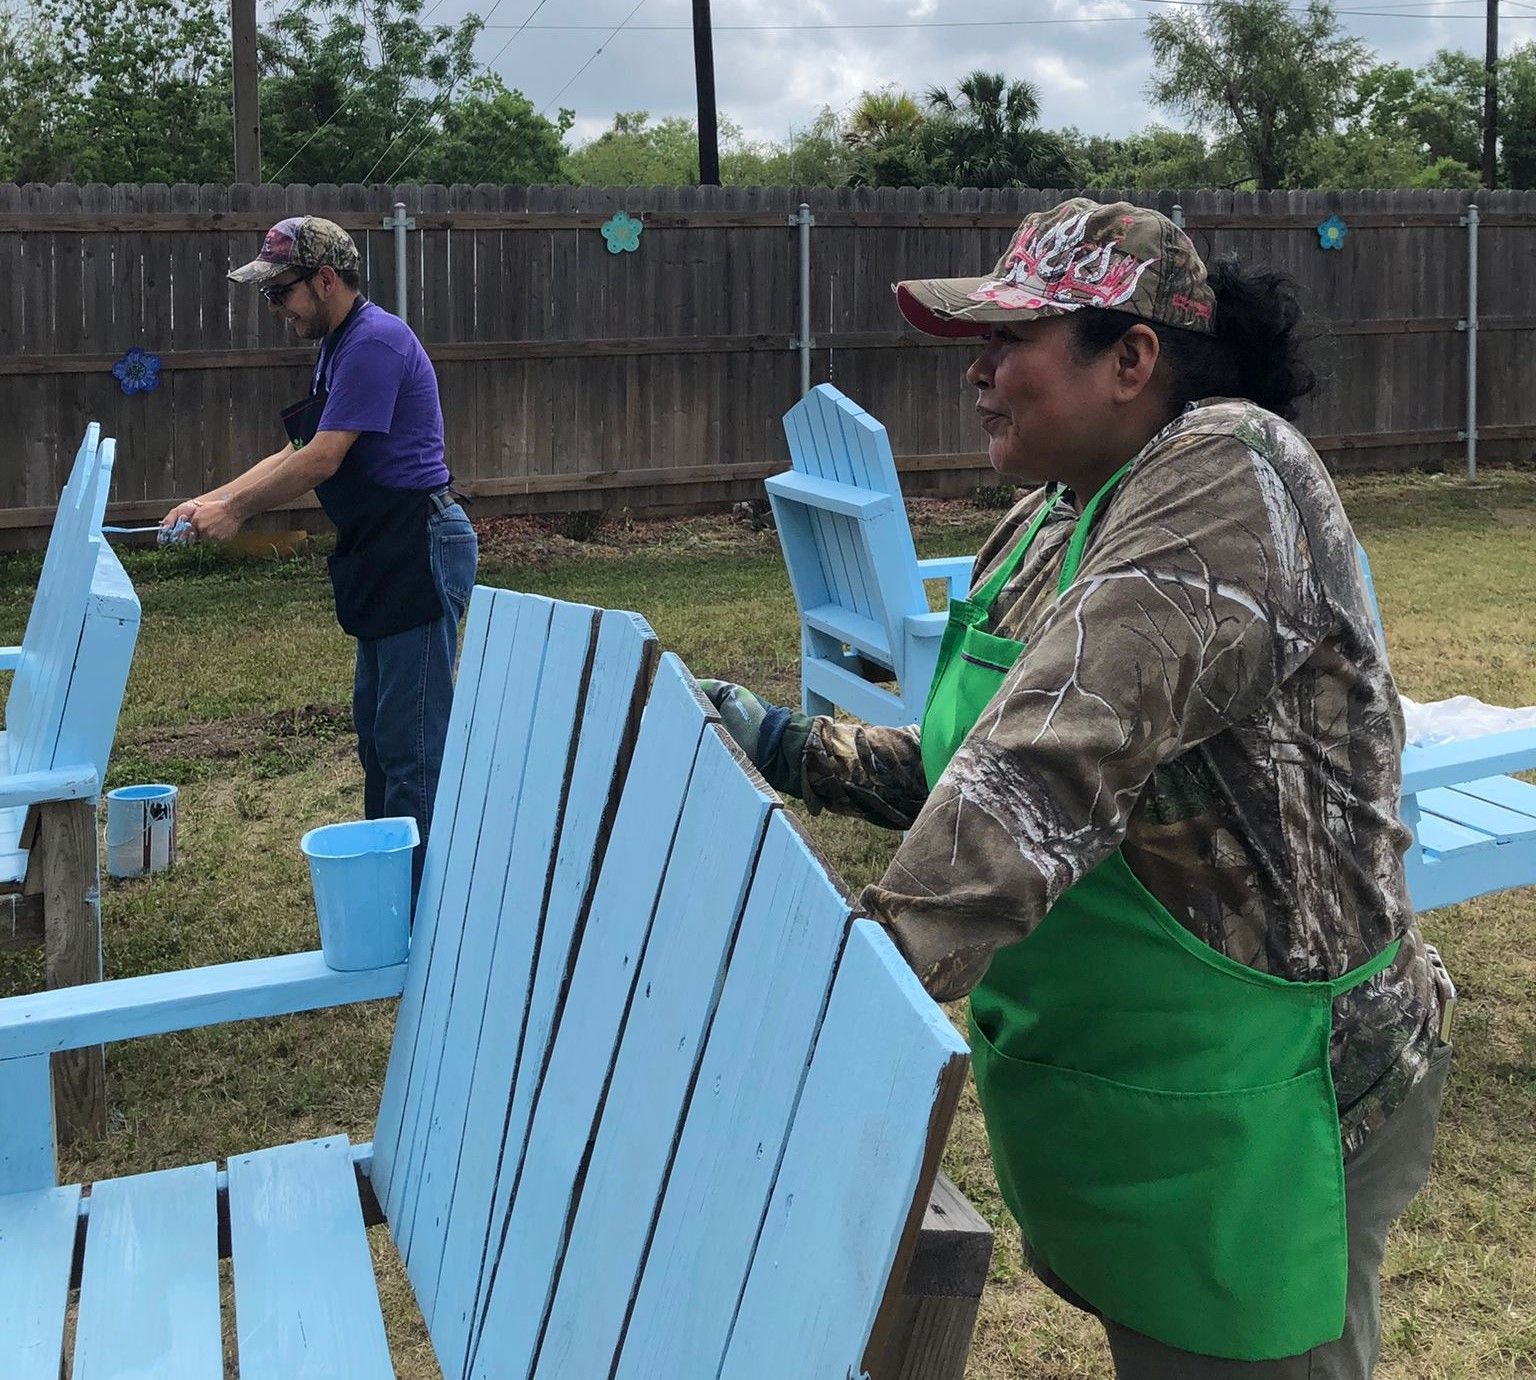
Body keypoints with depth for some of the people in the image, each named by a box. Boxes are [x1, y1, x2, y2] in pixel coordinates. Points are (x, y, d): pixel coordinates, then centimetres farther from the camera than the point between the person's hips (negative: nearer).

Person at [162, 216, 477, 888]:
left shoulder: (374, 341, -16)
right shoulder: (339, 347, 17)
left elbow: (321, 459, -18)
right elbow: (295, 455, 21)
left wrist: (234, 511, -6)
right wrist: (210, 501, 12)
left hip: (421, 549, -11)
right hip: (386, 556, 11)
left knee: (411, 738, -7)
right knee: (376, 728, 17)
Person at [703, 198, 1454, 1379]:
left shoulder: (1228, 475, -22)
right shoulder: (1045, 529, 6)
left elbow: (1054, 765, -34)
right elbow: (983, 765, 13)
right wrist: (799, 752, 3)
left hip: (1250, 1122, -9)